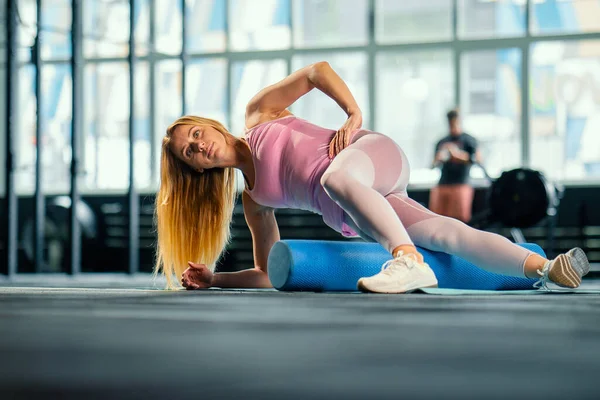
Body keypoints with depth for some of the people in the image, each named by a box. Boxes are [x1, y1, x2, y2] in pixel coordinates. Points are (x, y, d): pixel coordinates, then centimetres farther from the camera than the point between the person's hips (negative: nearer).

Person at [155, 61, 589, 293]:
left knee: (334, 177, -39)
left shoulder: (259, 112, 12)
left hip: (375, 153, -4)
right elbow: (268, 274, 22)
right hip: (352, 217, 4)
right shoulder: (252, 200, 21)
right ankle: (546, 268, -30)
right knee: (447, 234, -20)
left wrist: (354, 114, -7)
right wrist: (213, 279, 10)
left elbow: (317, 70, 7)